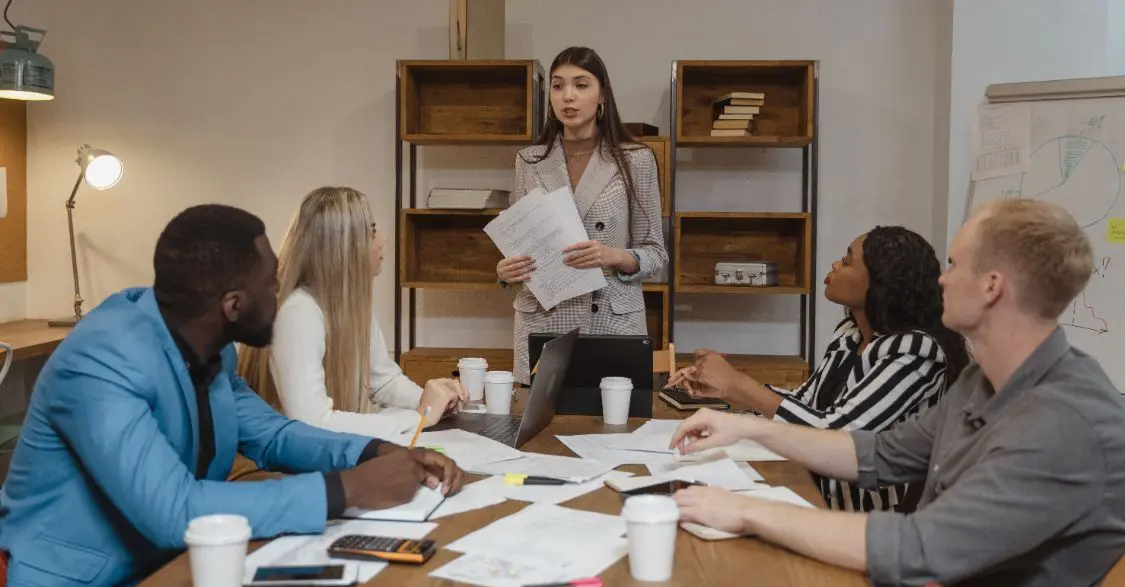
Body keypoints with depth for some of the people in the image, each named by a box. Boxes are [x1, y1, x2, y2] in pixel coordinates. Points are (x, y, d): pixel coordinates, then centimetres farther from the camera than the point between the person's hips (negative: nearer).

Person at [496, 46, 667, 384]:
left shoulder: (635, 160, -2)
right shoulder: (529, 161, 5)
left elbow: (654, 253, 0)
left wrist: (615, 257, -19)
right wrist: (506, 271, -10)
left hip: (612, 322, -2)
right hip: (542, 324, 2)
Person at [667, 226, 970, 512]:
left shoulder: (916, 350, -20)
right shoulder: (850, 332, 4)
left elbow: (836, 434, -25)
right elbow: (805, 402, 13)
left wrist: (738, 383, -19)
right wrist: (722, 389, 0)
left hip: (877, 523, -6)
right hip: (823, 502, 6)